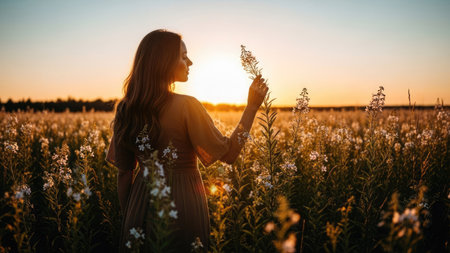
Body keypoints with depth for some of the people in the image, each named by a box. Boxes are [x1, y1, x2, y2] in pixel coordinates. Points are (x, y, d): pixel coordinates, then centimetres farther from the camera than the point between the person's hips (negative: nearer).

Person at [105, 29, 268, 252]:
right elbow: (228, 153, -14)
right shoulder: (186, 106, -18)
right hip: (183, 199, -5)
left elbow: (123, 171, 4)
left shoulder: (126, 109, -1)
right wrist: (252, 106, -10)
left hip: (141, 200, 5)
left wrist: (127, 215, 15)